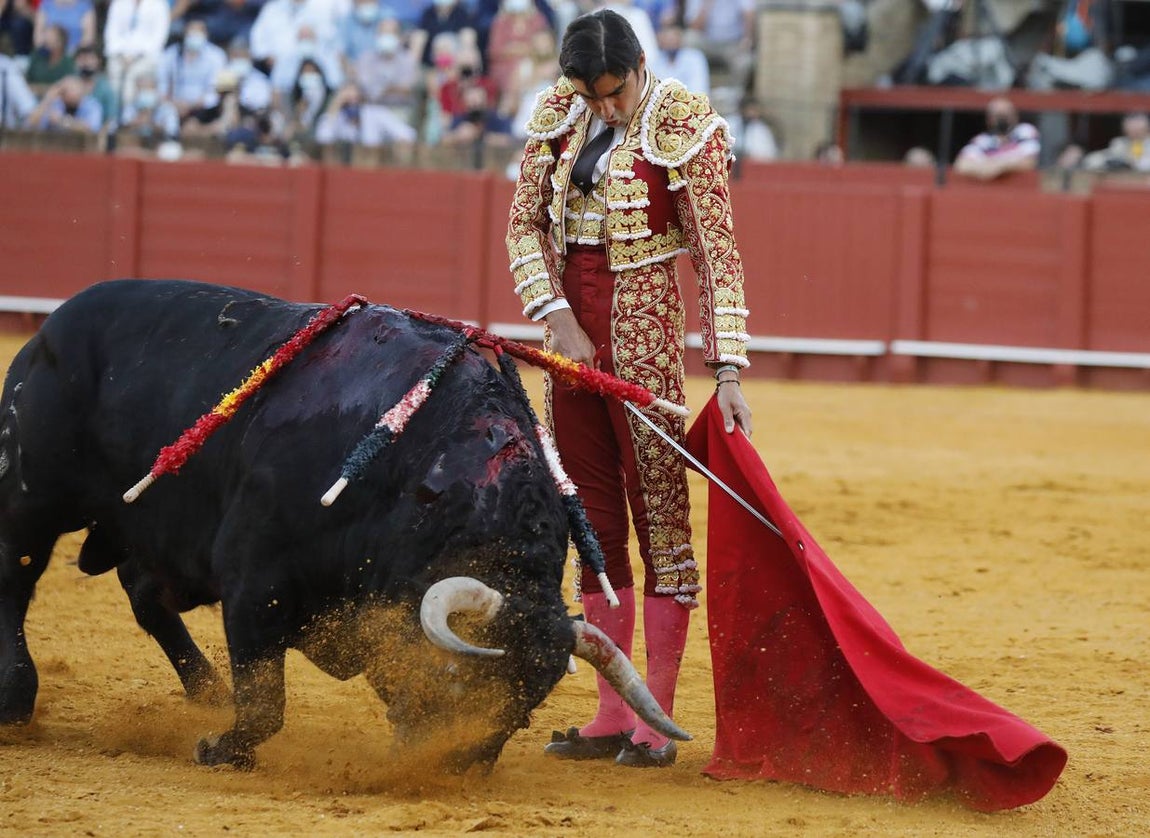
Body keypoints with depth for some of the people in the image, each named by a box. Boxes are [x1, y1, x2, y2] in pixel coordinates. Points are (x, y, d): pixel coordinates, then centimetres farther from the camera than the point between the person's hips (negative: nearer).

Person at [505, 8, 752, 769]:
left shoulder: (687, 128, -11)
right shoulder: (560, 115, 3)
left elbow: (718, 253, -13)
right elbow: (526, 224, 7)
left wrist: (727, 370, -19)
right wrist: (557, 319, -6)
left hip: (643, 333, -6)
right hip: (572, 326, 6)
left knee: (661, 517, -5)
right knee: (594, 522, 9)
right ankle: (611, 715, 15)